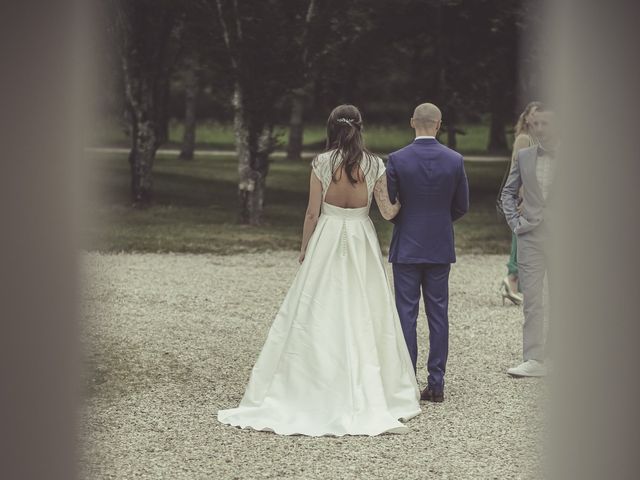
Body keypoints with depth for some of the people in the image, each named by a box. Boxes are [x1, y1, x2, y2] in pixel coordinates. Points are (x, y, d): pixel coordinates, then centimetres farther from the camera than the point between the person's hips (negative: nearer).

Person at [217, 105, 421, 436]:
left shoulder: (321, 163, -6)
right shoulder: (374, 165, -3)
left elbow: (312, 213, -4)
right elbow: (387, 211, -5)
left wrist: (304, 249, 7)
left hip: (326, 240, -1)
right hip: (362, 244, 1)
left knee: (317, 316, 4)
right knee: (363, 318, 6)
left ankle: (311, 390, 4)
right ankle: (368, 394, 6)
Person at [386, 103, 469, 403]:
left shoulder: (397, 160, -10)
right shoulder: (455, 160, -3)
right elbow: (462, 206, 4)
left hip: (406, 247, -2)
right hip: (440, 248, 2)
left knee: (406, 316, 2)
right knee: (438, 316, 7)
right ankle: (436, 384, 7)